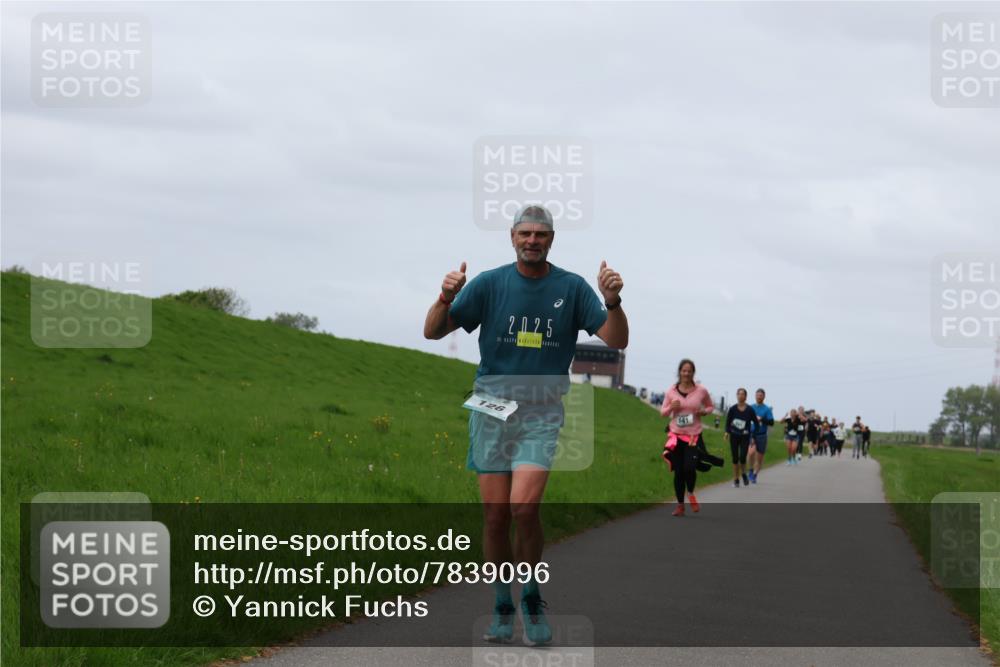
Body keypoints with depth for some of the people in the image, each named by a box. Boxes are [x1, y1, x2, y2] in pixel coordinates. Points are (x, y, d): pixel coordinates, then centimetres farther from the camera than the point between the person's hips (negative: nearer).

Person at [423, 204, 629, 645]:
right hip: (491, 406, 1)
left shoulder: (572, 288, 2)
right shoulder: (489, 284, 3)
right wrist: (446, 298, -20)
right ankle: (502, 606, 16)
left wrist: (612, 301, -20)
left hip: (542, 410, -1)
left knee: (524, 506, -19)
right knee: (495, 514, 1)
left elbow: (616, 341, -2)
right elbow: (433, 331, 1)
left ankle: (532, 597, 1)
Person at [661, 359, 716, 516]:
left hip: (694, 436, -1)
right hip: (676, 435, 2)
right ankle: (680, 505, 19)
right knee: (678, 471, 4)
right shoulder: (671, 391, 0)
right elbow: (663, 412, 10)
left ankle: (691, 494, 16)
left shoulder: (701, 391, -3)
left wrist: (703, 411, -9)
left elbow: (710, 407, 14)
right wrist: (671, 407, -12)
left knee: (689, 468, -17)